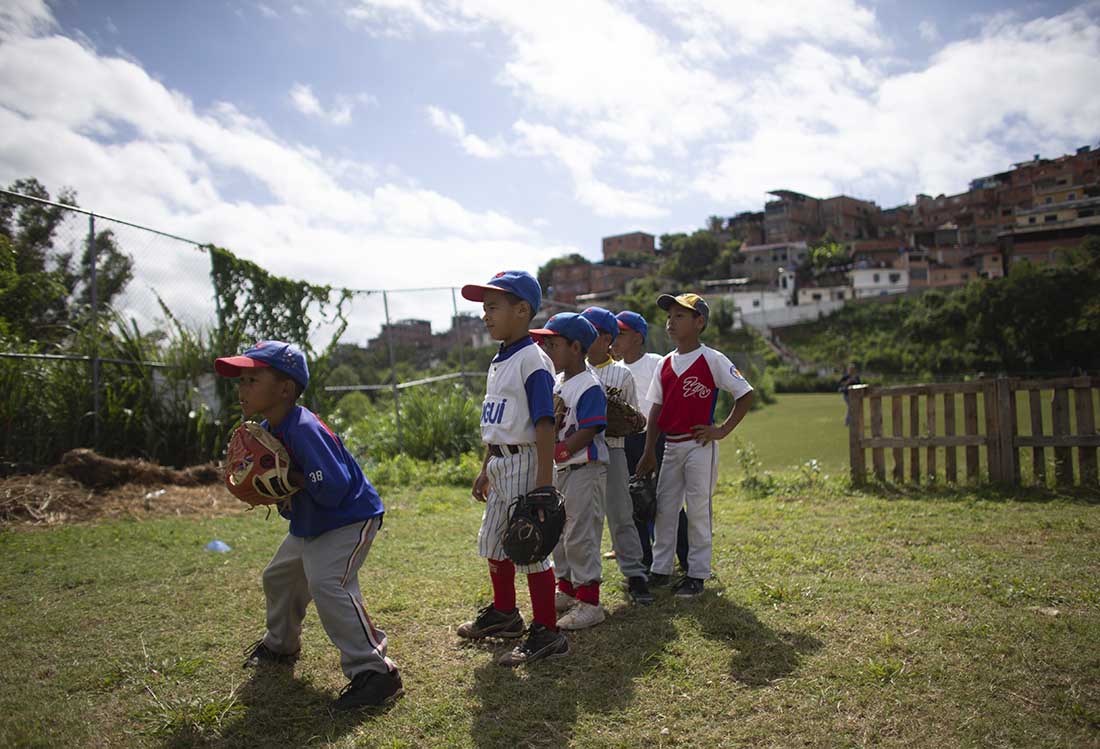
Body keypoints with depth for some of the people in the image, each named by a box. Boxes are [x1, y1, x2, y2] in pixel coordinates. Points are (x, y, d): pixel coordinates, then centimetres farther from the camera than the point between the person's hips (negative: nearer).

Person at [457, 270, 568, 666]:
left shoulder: (532, 359, -16)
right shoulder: (498, 361, 13)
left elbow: (544, 423, -21)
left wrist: (544, 481, -24)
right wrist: (485, 469, 22)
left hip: (525, 461, -10)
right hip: (499, 462, 10)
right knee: (492, 543, 20)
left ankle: (547, 632, 9)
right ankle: (504, 612, 39)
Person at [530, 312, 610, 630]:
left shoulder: (589, 386, -17)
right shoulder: (557, 383, 12)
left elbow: (587, 433, -22)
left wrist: (558, 453, -19)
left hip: (584, 470, -10)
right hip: (559, 470, 10)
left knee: (580, 536, -5)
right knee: (558, 534, 18)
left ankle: (589, 603, 5)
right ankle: (567, 590, 34)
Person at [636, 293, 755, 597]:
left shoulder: (712, 359, -8)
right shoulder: (665, 363, 10)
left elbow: (745, 393, -6)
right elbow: (656, 408, 12)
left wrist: (723, 429, -11)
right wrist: (649, 452, 9)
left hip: (700, 445, -6)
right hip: (671, 445, 6)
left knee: (698, 510, 2)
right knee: (664, 508, 10)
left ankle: (697, 575, 13)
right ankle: (660, 569, 22)